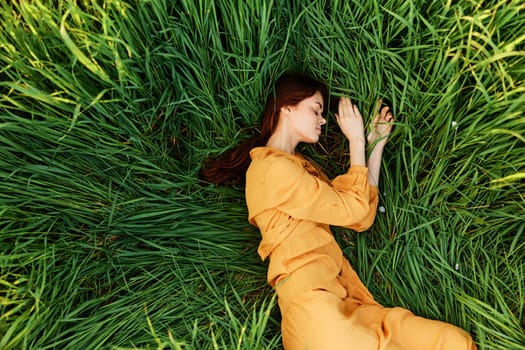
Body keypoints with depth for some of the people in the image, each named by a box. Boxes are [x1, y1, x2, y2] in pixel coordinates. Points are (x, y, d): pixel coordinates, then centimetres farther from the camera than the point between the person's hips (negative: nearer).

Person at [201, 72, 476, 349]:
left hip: (342, 300, 8)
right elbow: (352, 209, -7)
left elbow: (362, 220, 13)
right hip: (312, 305, -8)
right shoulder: (272, 167, -9)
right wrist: (356, 140, 3)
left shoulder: (299, 166, 20)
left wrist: (377, 144, 13)